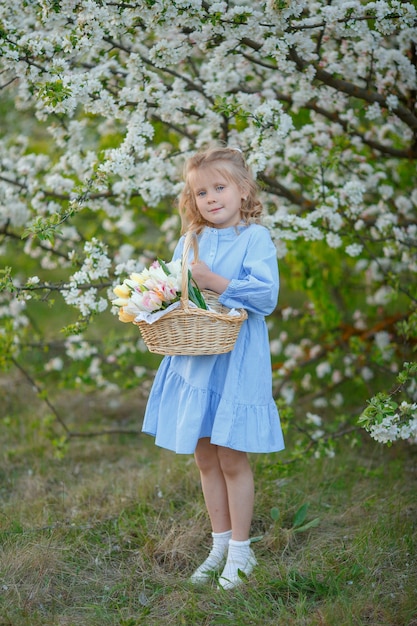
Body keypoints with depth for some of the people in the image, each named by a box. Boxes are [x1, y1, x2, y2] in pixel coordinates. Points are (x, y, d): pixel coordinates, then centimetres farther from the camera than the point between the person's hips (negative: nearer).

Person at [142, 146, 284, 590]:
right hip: (191, 361, 6)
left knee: (232, 459, 1)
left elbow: (265, 295, -18)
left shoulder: (255, 237, -7)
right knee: (204, 457, 13)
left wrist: (214, 282, -22)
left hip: (234, 363, -6)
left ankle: (239, 551, 18)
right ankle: (219, 544, 29)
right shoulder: (190, 241, 10)